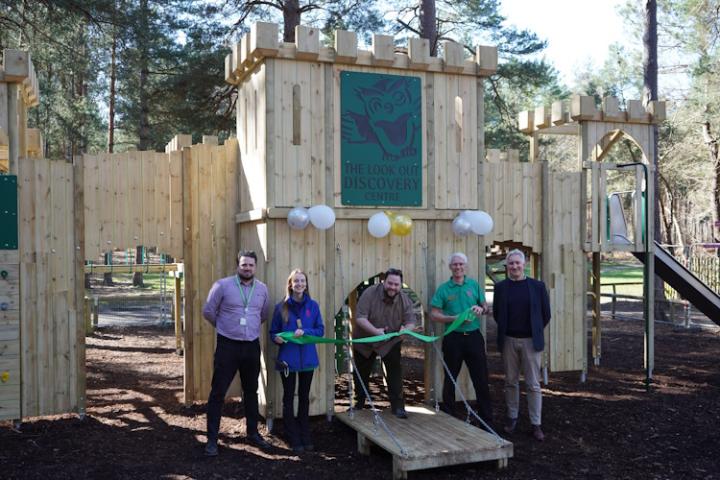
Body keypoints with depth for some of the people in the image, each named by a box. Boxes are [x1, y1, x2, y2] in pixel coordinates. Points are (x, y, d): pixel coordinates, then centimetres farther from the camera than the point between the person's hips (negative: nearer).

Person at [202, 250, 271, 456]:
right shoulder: (223, 285, -7)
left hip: (252, 346, 4)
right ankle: (212, 439, 7)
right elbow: (208, 311, 0)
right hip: (227, 346, -4)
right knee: (218, 392, -2)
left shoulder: (262, 288, 5)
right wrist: (223, 326, 10)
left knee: (251, 391, 15)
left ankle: (253, 433, 29)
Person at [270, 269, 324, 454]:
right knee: (289, 398, 5)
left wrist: (305, 332, -17)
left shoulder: (313, 305, 1)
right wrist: (276, 338, -20)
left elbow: (320, 330, 0)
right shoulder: (281, 307, -2)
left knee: (304, 397, 13)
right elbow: (273, 332, 2)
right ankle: (294, 440, 15)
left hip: (307, 358, 2)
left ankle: (305, 437, 24)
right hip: (287, 358, -1)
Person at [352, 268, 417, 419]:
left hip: (390, 342, 1)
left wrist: (405, 329, -39)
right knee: (361, 374, 12)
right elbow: (360, 318, -27)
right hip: (364, 341, 0)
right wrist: (375, 331, -42)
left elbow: (411, 321, -14)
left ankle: (397, 406, -3)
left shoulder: (405, 299, -14)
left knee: (395, 372, -12)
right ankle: (359, 403, 32)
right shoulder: (370, 293, -23)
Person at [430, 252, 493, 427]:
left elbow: (486, 307, 12)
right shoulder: (443, 288, 0)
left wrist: (481, 309, -12)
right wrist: (454, 318, -16)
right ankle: (448, 418, 25)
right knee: (450, 379, 10)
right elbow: (434, 314, -3)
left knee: (481, 379, 3)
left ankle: (487, 419, 12)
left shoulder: (474, 285, 6)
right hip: (453, 338, -1)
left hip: (474, 336, 1)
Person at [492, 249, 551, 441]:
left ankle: (536, 424, 9)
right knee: (511, 382, 11)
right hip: (508, 341, 2)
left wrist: (535, 332, 9)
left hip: (530, 341, -1)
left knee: (533, 384, 2)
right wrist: (505, 331, 10)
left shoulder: (537, 286, -2)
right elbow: (497, 313, 11)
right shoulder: (501, 287, 2)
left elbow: (546, 314, 5)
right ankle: (512, 418, 24)